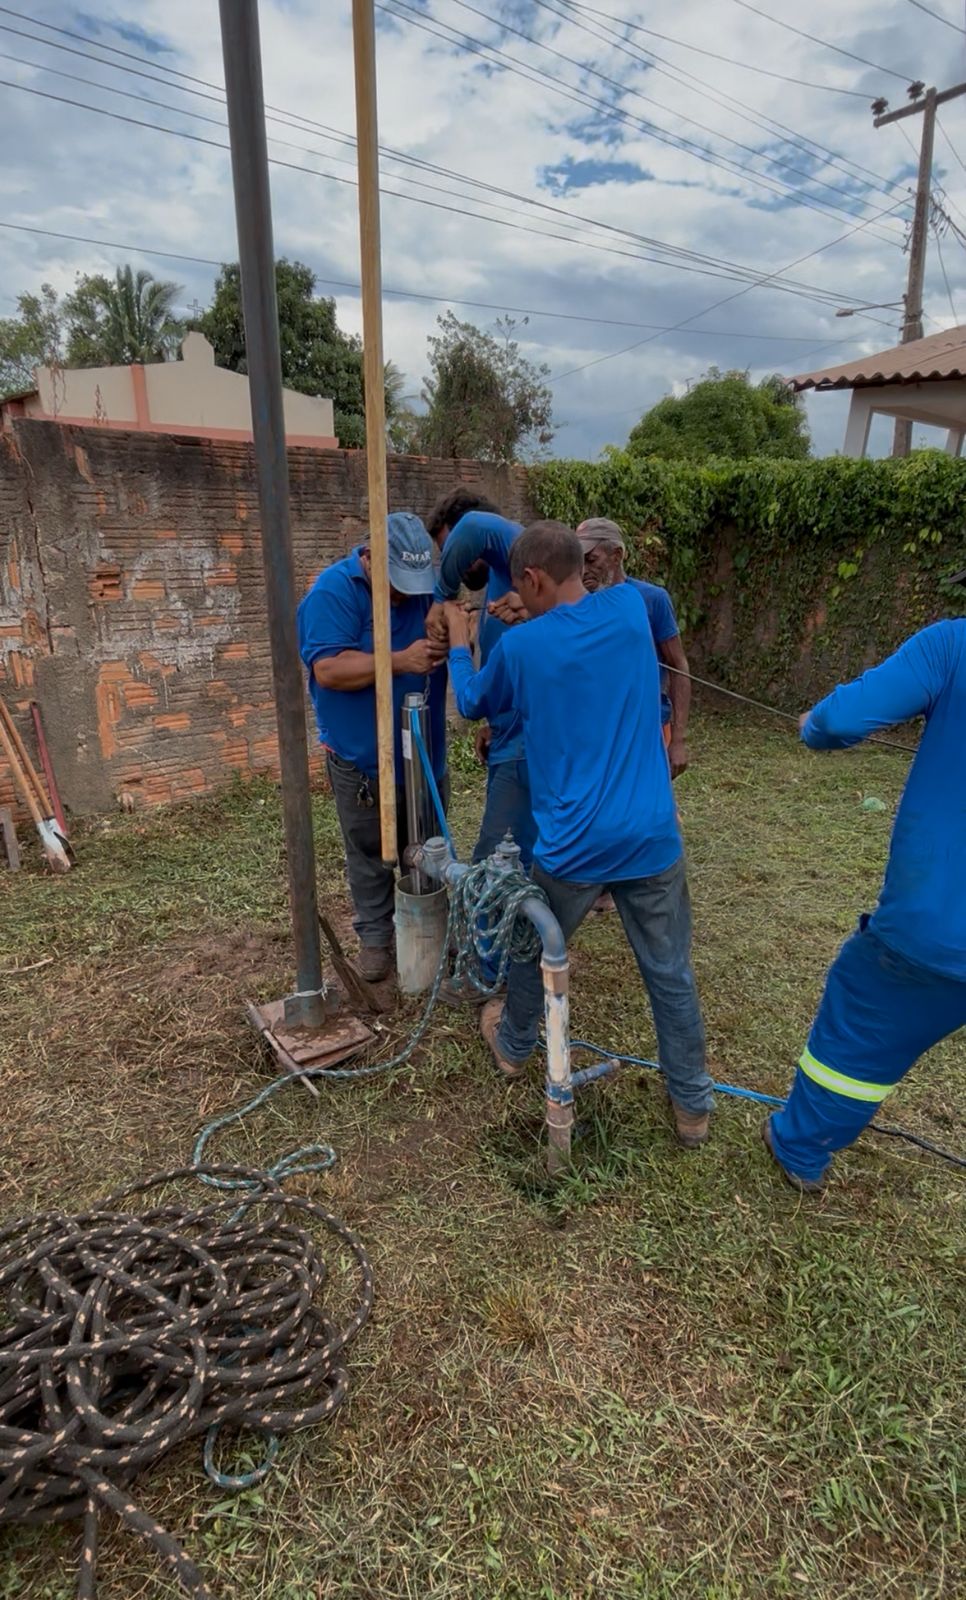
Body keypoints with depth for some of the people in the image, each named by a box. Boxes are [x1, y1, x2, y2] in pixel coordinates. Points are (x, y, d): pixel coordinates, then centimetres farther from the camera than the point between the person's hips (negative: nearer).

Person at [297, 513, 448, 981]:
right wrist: (401, 661, -34)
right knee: (370, 855, 10)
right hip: (362, 755, -4)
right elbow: (328, 669, -26)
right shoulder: (333, 590, -16)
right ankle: (375, 936, 27)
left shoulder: (427, 584, 0)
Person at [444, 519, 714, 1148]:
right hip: (652, 837, 3)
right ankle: (694, 1105, 28)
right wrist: (538, 612, 28)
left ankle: (514, 1045, 48)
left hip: (574, 843, -2)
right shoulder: (630, 607, 1)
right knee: (671, 973, 14)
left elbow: (474, 704, 14)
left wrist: (459, 642, 29)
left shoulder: (519, 646, -8)